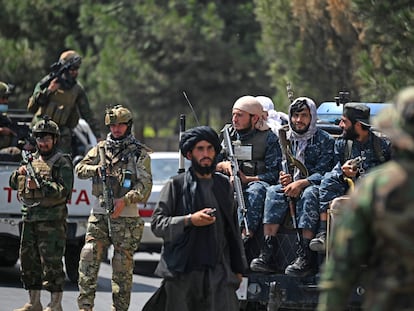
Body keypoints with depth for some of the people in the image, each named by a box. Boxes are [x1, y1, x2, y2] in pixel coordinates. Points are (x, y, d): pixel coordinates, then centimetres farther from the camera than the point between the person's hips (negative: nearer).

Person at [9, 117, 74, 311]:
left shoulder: (62, 162, -2)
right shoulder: (31, 160, 18)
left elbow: (63, 190, -12)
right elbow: (14, 184, 21)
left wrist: (40, 185, -22)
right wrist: (19, 173, -1)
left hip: (52, 220, -7)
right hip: (30, 219, 7)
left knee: (52, 262, -8)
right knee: (28, 260, 9)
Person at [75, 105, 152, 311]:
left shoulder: (139, 153, 1)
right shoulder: (101, 149, 13)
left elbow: (145, 185, -7)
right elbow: (80, 169, 8)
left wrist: (125, 200, -21)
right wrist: (97, 169, -13)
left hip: (126, 216, -3)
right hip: (99, 213, 3)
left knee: (122, 267, -1)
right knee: (88, 258, -9)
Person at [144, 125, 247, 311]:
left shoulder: (224, 185, 16)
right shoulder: (176, 185, 2)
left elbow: (233, 228, 21)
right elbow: (157, 224, -4)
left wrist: (238, 268, 19)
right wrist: (189, 220, -16)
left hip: (219, 271, 3)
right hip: (182, 272, -3)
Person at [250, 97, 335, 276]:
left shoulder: (324, 140, 3)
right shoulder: (285, 139, 16)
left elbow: (323, 174, -7)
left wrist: (301, 183, -22)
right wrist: (285, 178, -9)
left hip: (314, 186, -4)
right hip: (291, 186, 4)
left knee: (309, 194, -38)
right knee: (274, 191, -29)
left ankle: (306, 257, -46)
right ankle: (267, 253, -40)